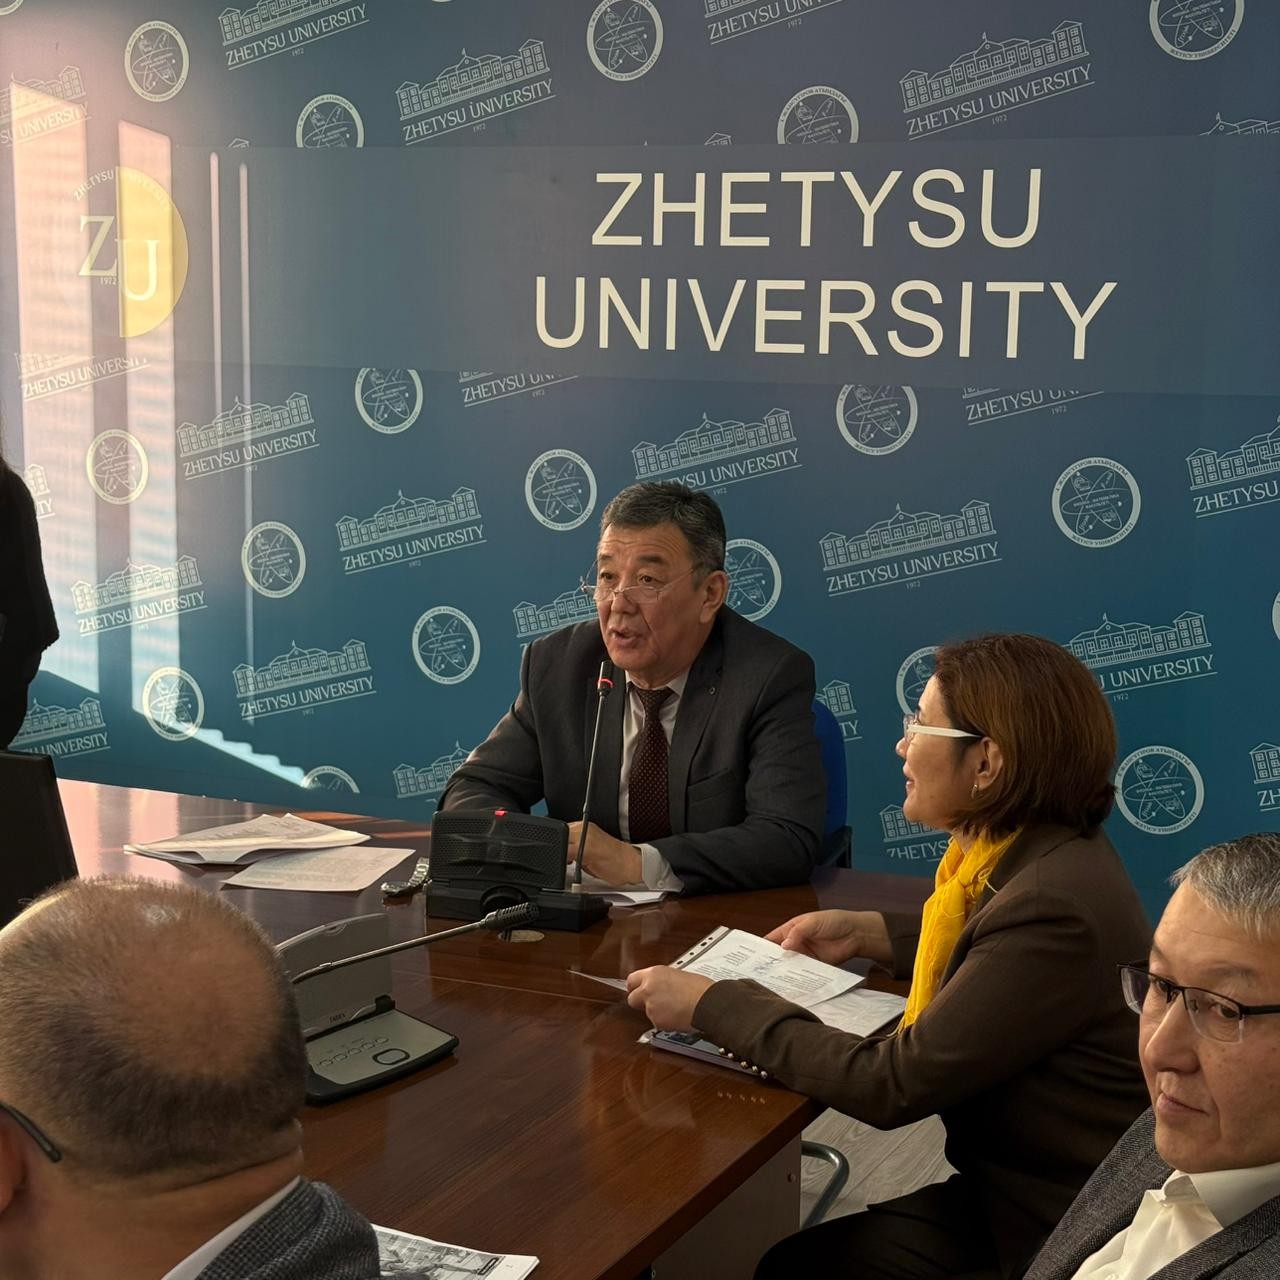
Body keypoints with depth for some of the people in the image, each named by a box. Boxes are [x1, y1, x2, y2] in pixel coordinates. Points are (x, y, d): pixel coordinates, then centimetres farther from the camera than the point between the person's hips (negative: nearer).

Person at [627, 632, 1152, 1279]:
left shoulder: (1056, 908, -28)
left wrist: (714, 1004, -17)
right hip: (1002, 1195, 8)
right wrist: (869, 933, 11)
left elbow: (891, 1086, -25)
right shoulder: (1036, 855, -1)